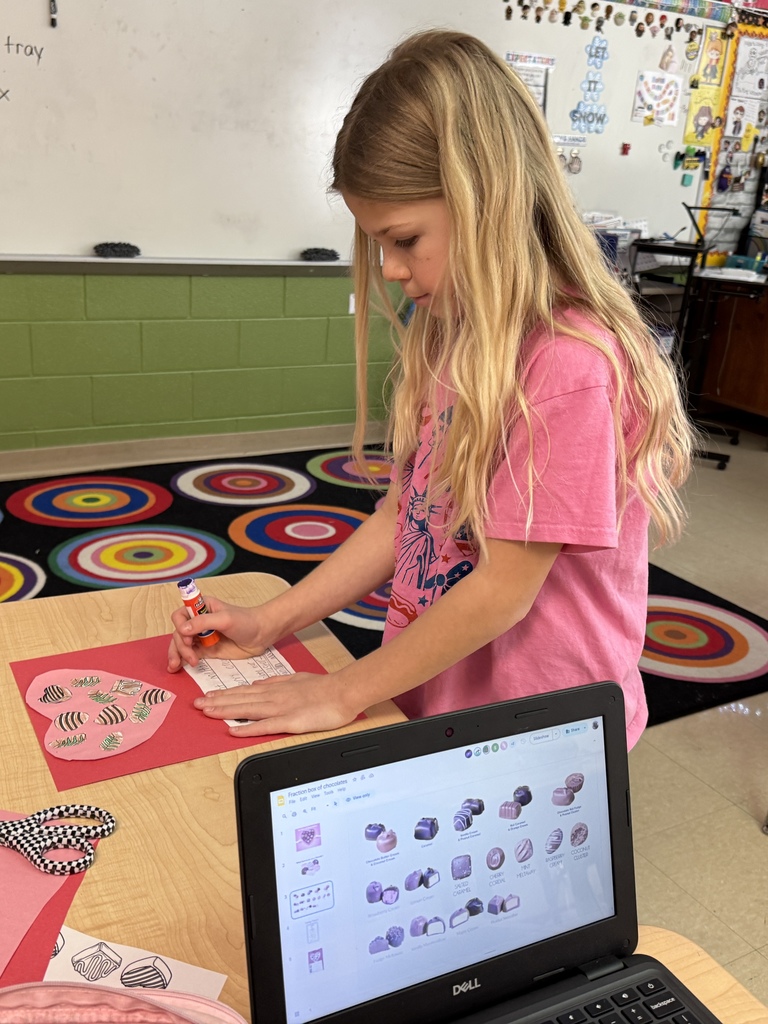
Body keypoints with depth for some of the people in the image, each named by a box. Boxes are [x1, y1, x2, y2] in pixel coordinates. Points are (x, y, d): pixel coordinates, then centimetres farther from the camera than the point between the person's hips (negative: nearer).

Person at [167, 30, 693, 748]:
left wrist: (345, 691, -12)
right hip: (423, 700, 6)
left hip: (535, 734, -6)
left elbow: (503, 590, -21)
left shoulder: (570, 364, -23)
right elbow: (404, 515, 6)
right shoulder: (449, 339, 3)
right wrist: (268, 623, 1)